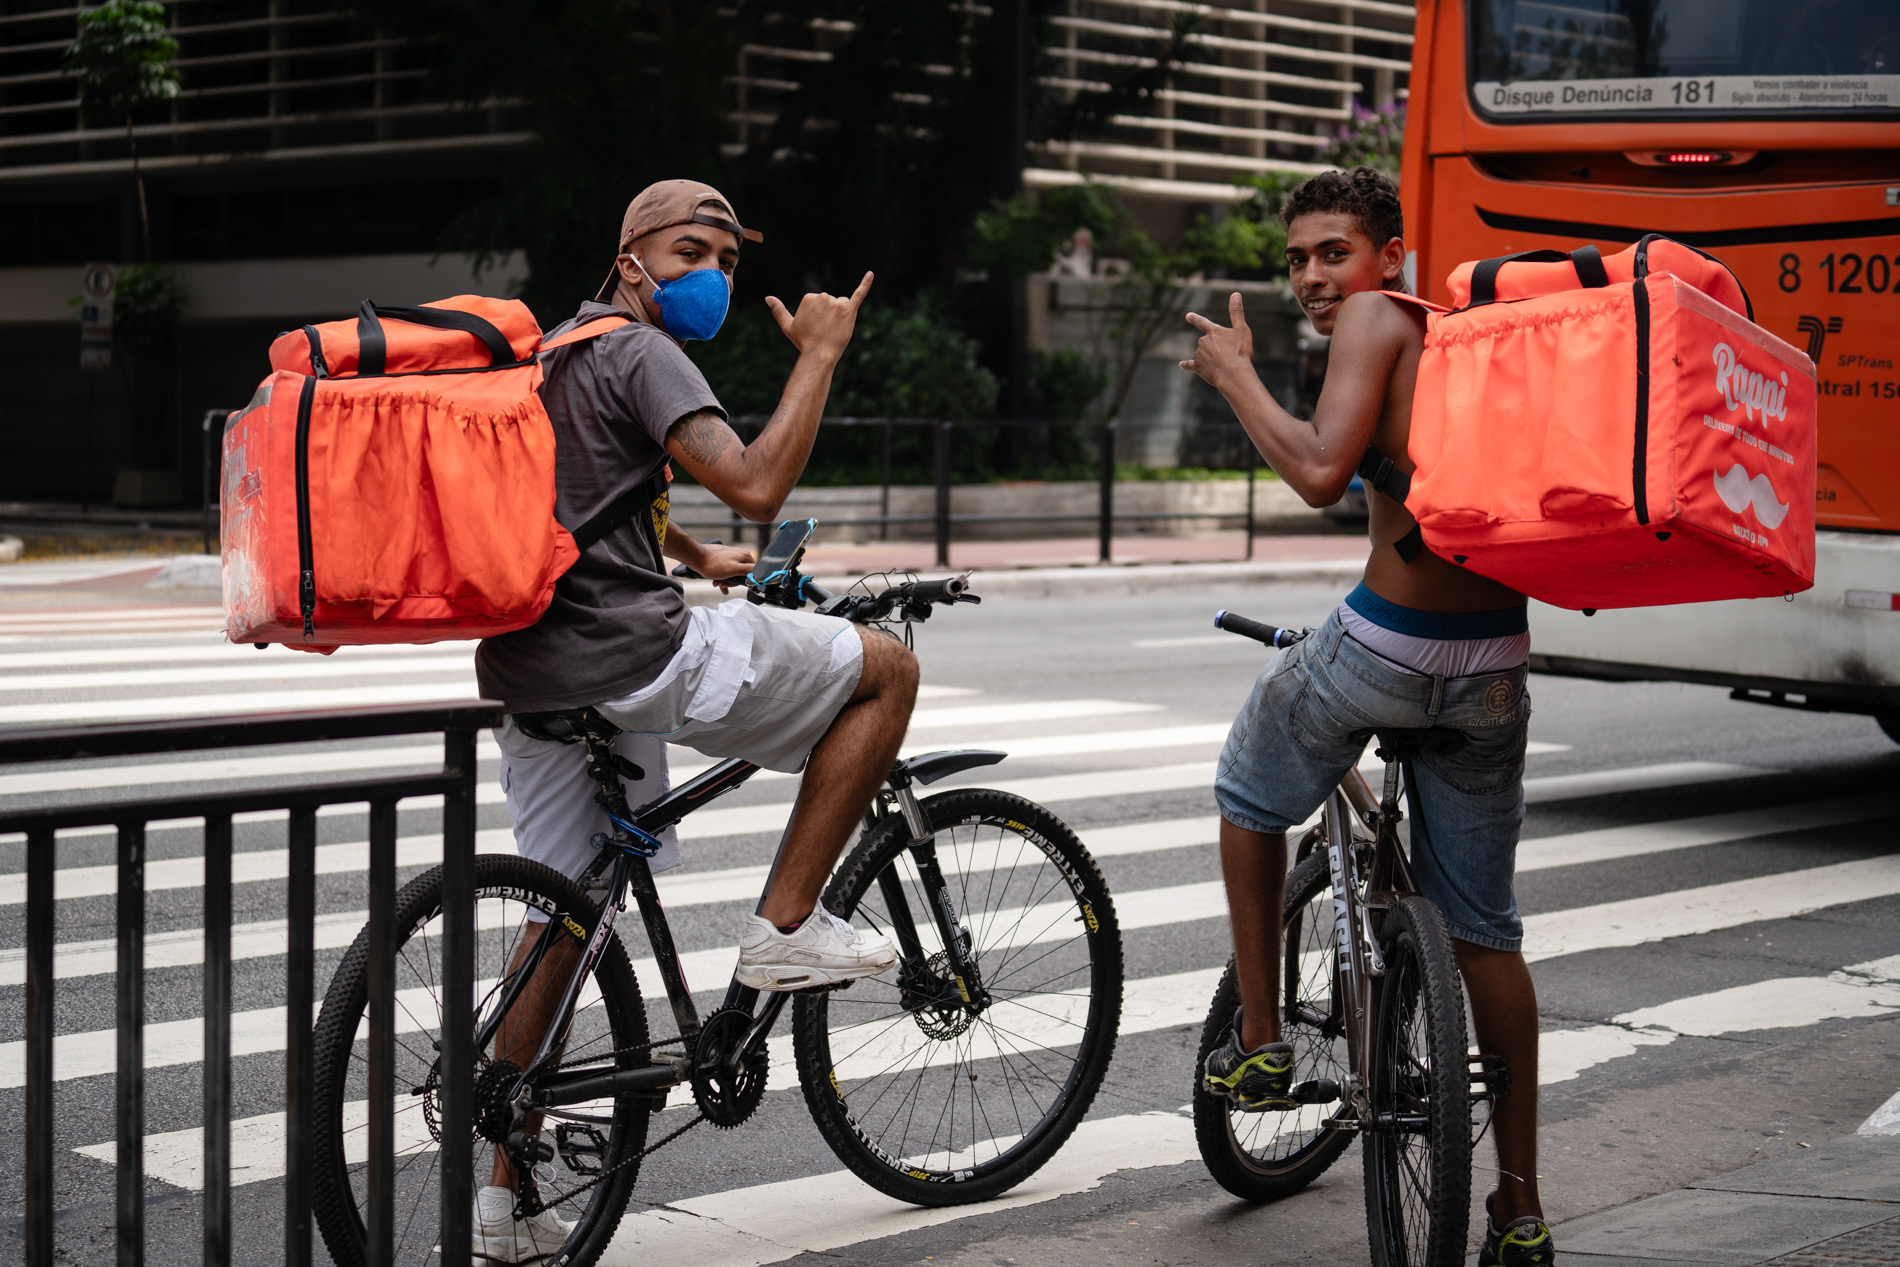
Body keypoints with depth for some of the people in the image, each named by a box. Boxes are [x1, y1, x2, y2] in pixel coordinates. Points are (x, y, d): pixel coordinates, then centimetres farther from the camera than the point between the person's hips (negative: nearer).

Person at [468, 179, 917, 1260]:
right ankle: (788, 926, 3)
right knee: (887, 665, 3)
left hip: (532, 670, 9)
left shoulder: (558, 352, 25)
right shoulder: (643, 355, -6)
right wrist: (820, 354, -10)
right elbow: (755, 486, -20)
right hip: (630, 652, -9)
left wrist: (699, 556, 55)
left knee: (566, 913, 15)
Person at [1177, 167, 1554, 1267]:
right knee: (1485, 932, 14)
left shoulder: (1376, 318, -6)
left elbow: (1319, 472, -18)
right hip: (1496, 663, 7)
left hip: (1384, 645, -6)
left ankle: (1259, 1044, 26)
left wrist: (1236, 375, -6)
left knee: (1250, 793, 25)